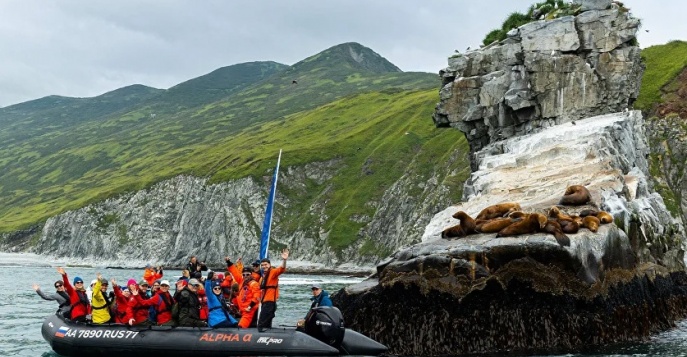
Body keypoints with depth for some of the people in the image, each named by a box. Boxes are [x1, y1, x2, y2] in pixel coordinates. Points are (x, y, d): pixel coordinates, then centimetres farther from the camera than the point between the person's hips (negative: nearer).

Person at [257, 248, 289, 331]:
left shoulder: (273, 272, -8)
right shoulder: (263, 276, 20)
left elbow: (281, 269, -28)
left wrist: (284, 260, -46)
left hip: (270, 301, -10)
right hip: (265, 301, 10)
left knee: (262, 325, -14)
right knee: (266, 324, 13)